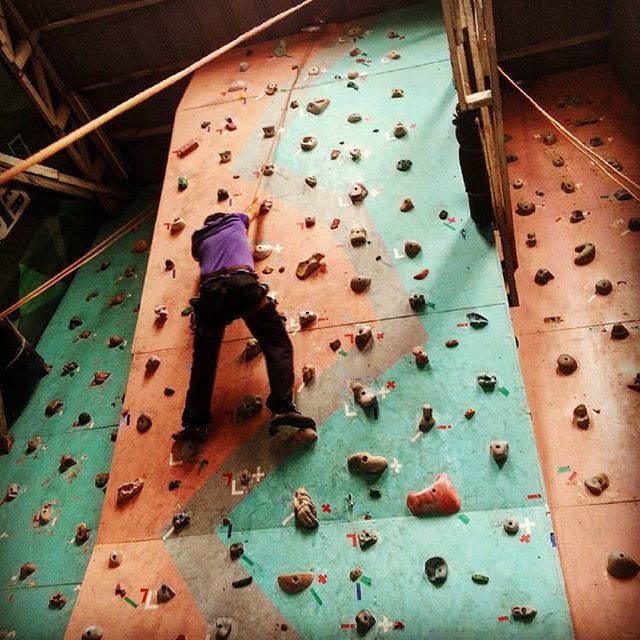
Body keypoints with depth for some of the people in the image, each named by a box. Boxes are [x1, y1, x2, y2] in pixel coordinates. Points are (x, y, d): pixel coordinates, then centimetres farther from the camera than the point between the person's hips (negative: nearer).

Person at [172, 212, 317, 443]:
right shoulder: (234, 221, 29)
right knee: (278, 344, -5)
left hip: (210, 291, 3)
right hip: (242, 283, -3)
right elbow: (250, 215, 52)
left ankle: (196, 423, 5)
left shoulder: (199, 238, 31)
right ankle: (283, 408, -23)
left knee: (203, 360, 9)